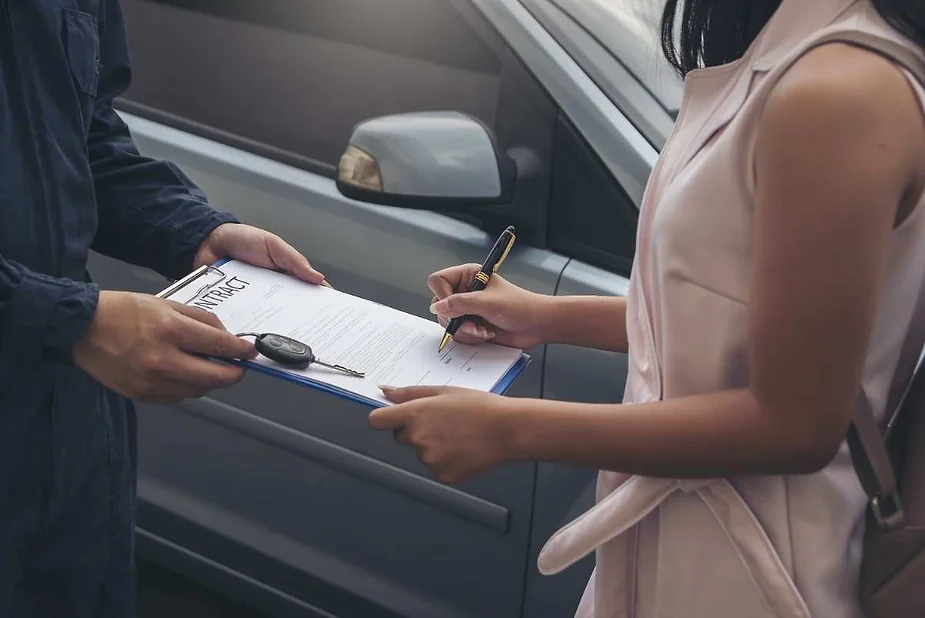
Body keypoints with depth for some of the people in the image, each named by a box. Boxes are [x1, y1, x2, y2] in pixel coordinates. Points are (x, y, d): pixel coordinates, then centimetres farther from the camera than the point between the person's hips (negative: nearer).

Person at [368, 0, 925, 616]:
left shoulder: (838, 93, -26)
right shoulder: (795, 54, 4)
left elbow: (793, 423, -23)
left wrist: (510, 429, -19)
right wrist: (551, 318, 9)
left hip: (733, 566, -8)